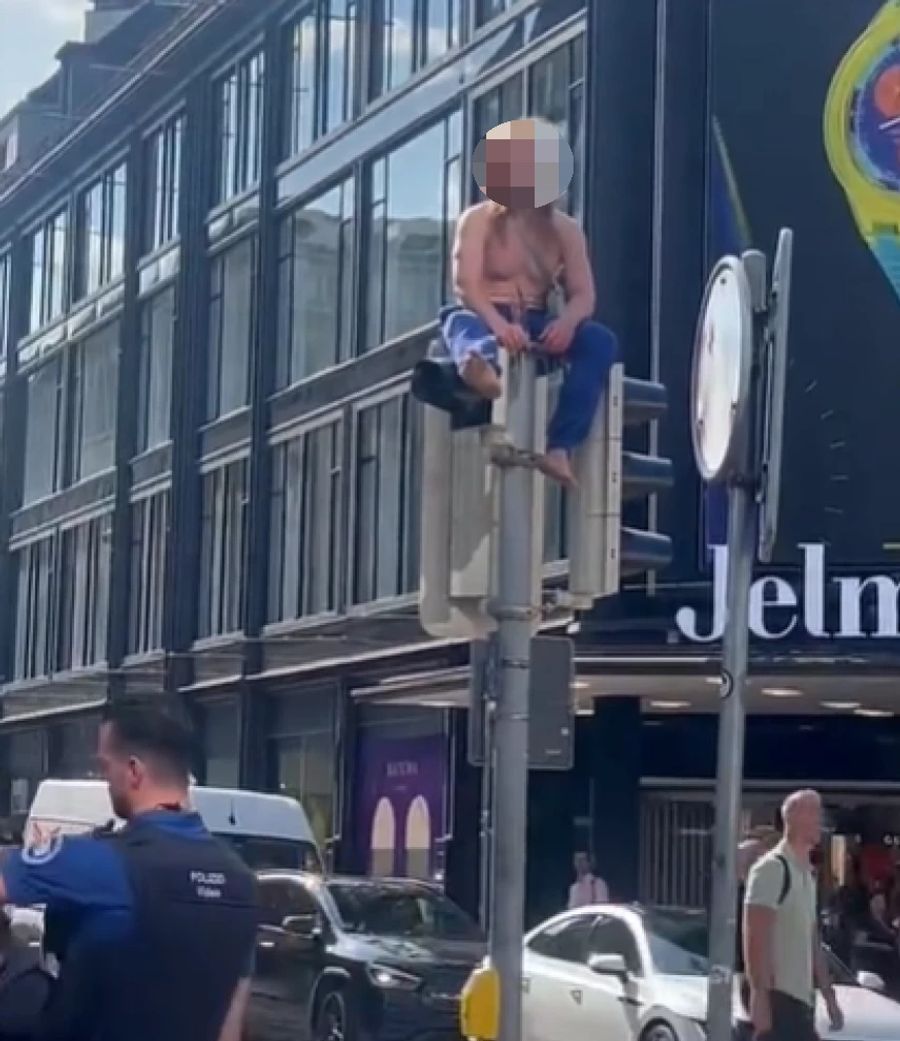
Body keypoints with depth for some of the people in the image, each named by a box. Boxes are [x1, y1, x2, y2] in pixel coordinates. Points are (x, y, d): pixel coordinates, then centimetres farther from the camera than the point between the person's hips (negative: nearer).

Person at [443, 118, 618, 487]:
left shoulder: (565, 229, 9)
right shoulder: (479, 219, -2)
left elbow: (583, 295, 0)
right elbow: (466, 284, -16)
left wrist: (567, 321, -26)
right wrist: (498, 324, -37)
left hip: (533, 324, 3)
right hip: (482, 316, -3)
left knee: (600, 341, -24)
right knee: (464, 325, -40)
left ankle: (560, 448, -36)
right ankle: (477, 366, -82)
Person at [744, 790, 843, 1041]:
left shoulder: (808, 874, 19)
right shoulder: (772, 869, -12)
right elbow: (755, 938, -18)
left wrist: (828, 993, 22)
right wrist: (760, 996, -24)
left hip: (801, 999, 10)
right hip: (777, 996, -10)